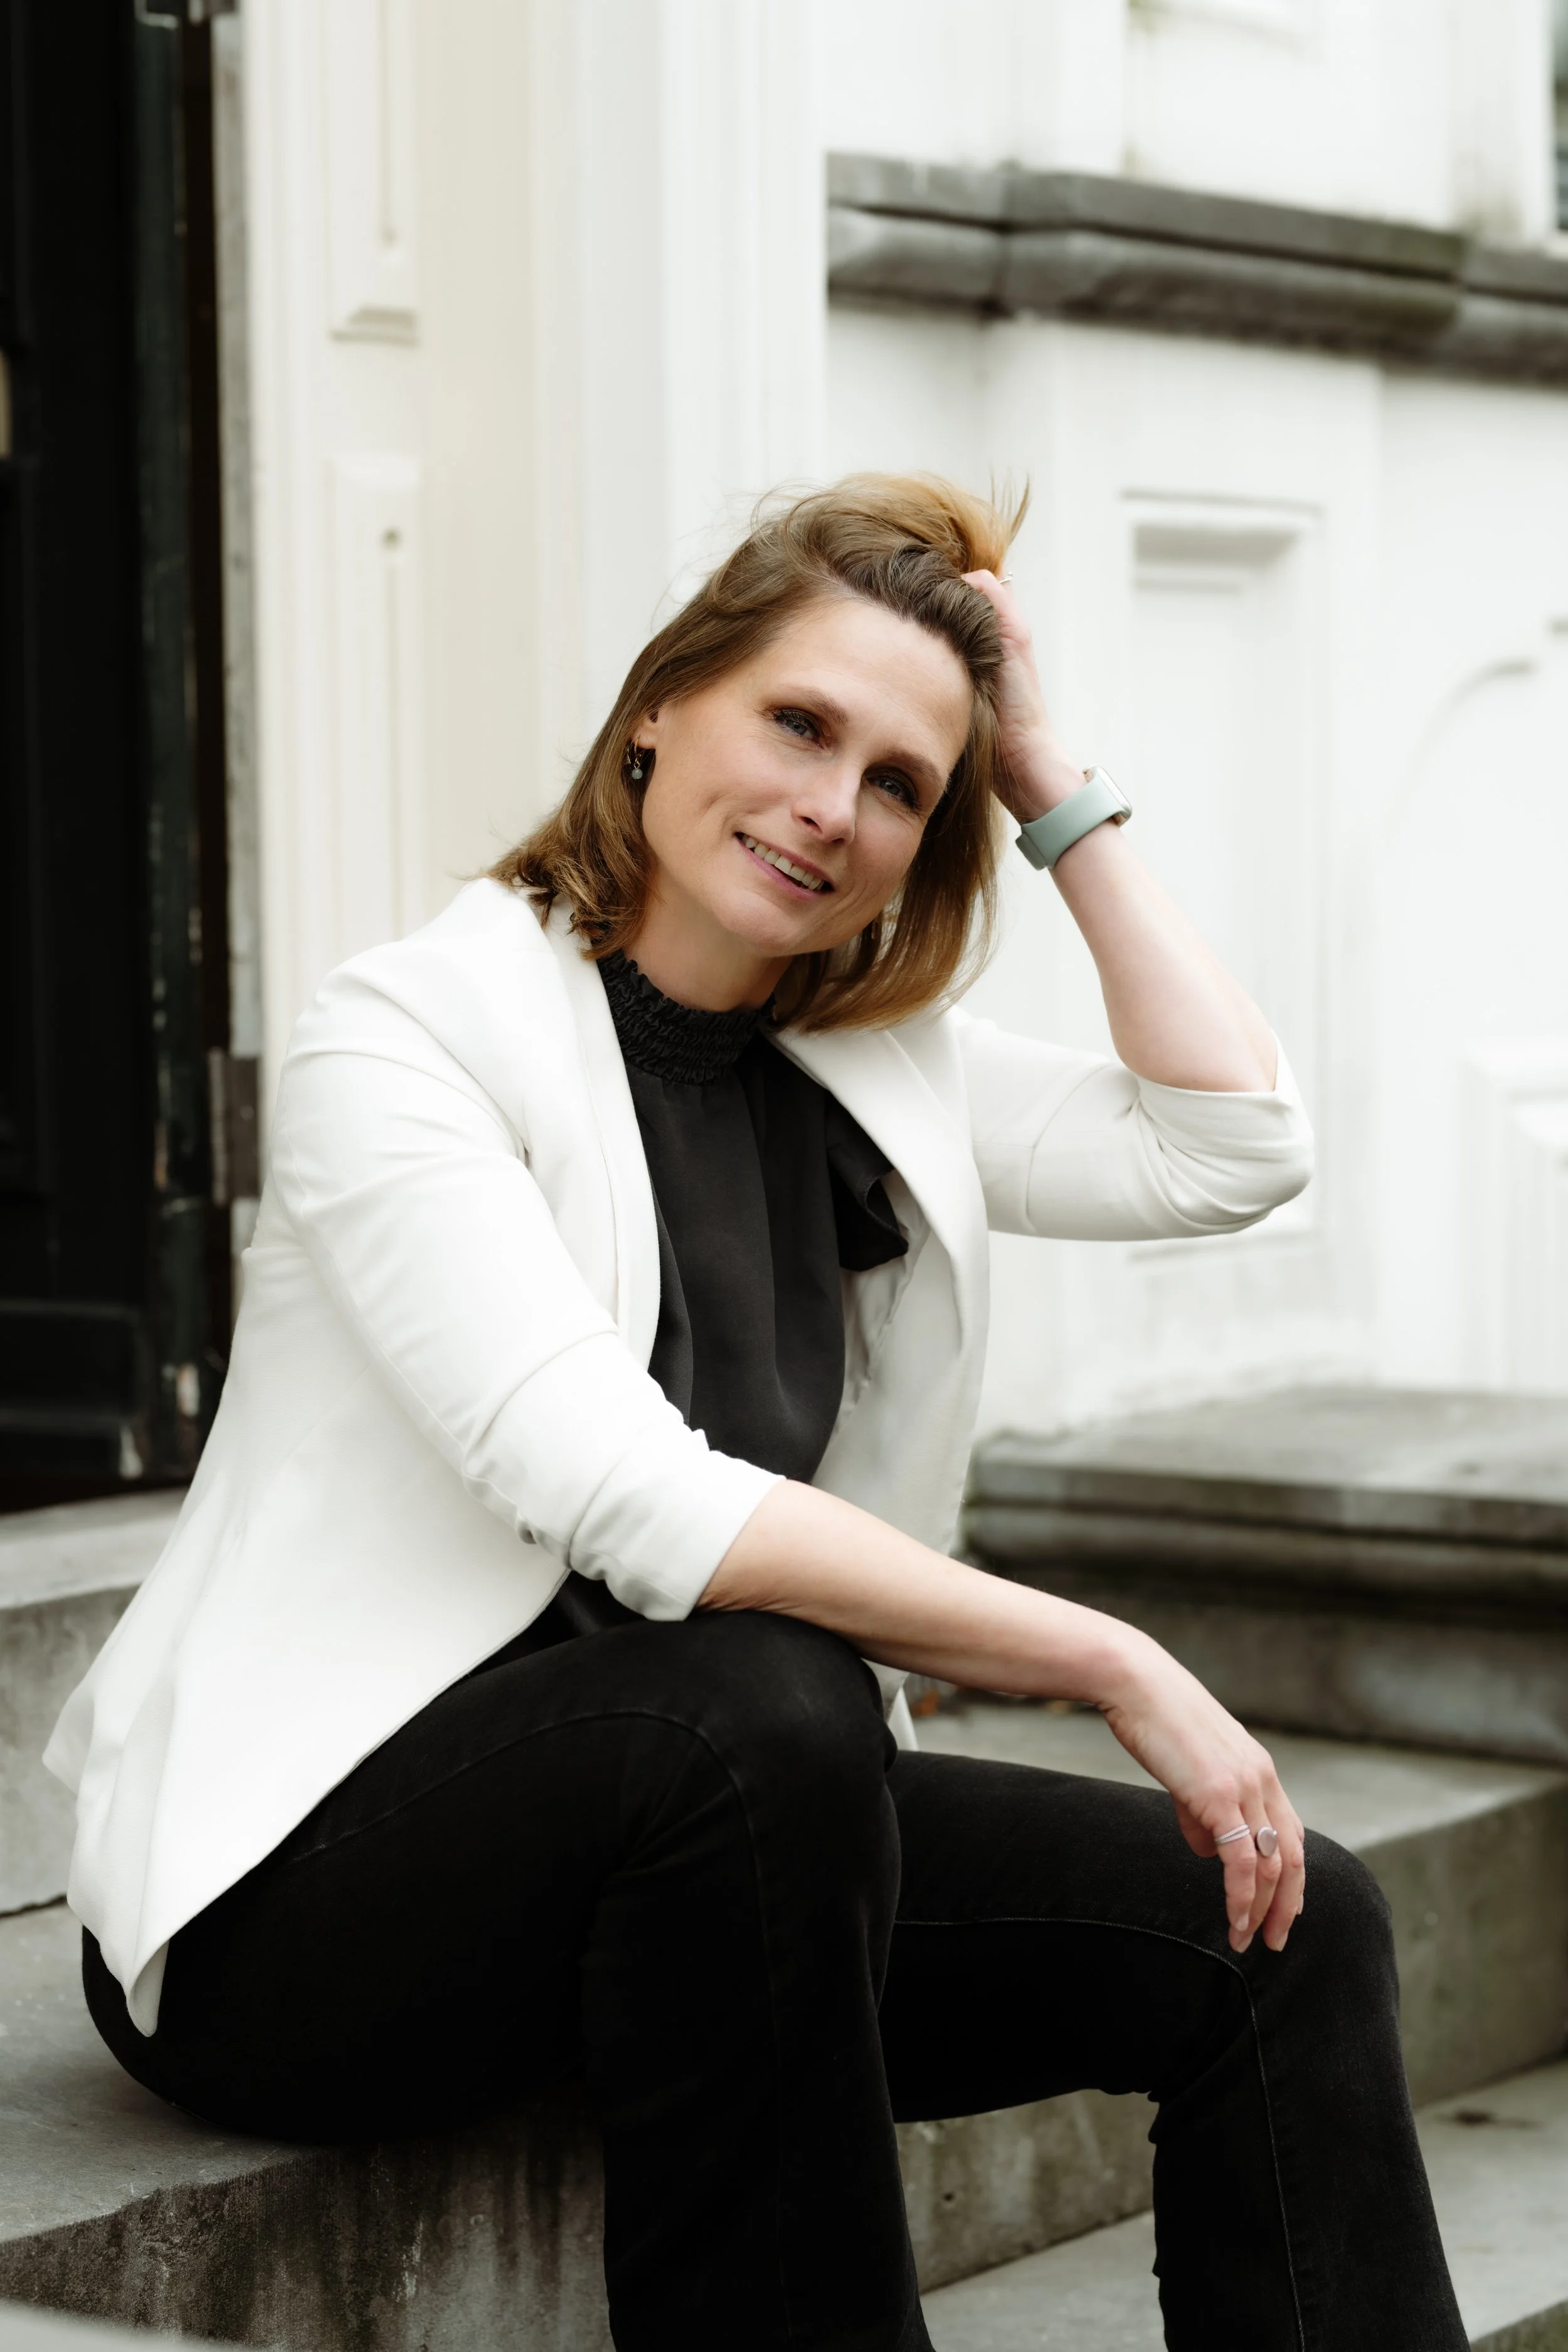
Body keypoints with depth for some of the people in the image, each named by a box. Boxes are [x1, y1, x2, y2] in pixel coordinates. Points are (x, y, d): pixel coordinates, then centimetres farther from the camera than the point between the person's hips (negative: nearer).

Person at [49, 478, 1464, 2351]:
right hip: (300, 1890, -6)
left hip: (703, 1832, 7)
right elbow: (625, 1498, -23)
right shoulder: (412, 1037, -12)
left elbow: (1232, 1150, -1)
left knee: (1280, 1933, -9)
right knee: (760, 1704, -36)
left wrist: (1055, 793, 2)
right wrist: (1109, 1666, -23)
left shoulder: (872, 1066, 10)